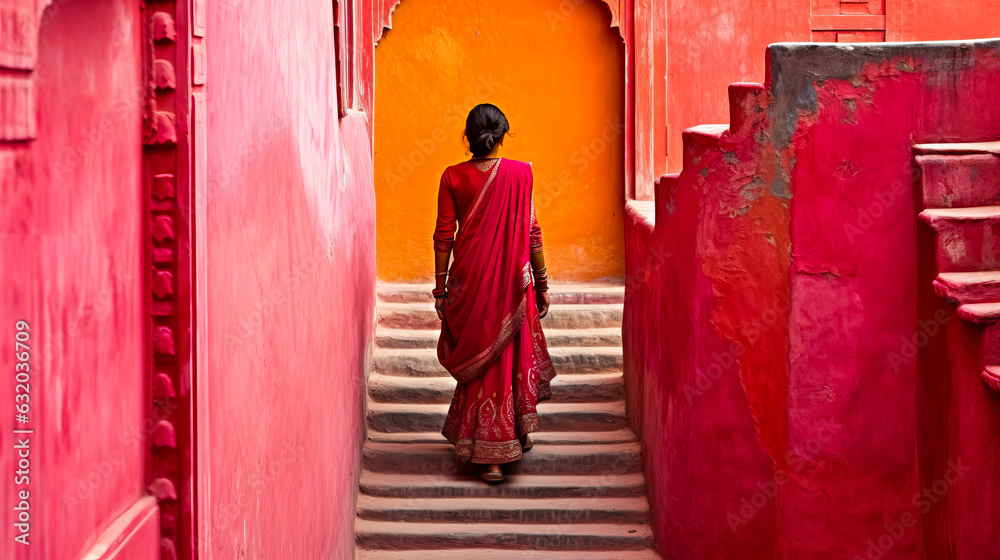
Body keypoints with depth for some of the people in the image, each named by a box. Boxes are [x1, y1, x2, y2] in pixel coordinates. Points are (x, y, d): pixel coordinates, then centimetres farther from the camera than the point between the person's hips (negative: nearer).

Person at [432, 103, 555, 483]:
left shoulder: (453, 177, -5)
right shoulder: (520, 173, -6)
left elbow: (444, 237, -4)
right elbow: (531, 232, -4)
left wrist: (440, 288, 4)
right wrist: (542, 284, 5)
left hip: (470, 281, 0)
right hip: (513, 280, 0)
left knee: (480, 362, 9)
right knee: (515, 352, 20)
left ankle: (490, 456, 8)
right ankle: (520, 433, 35)